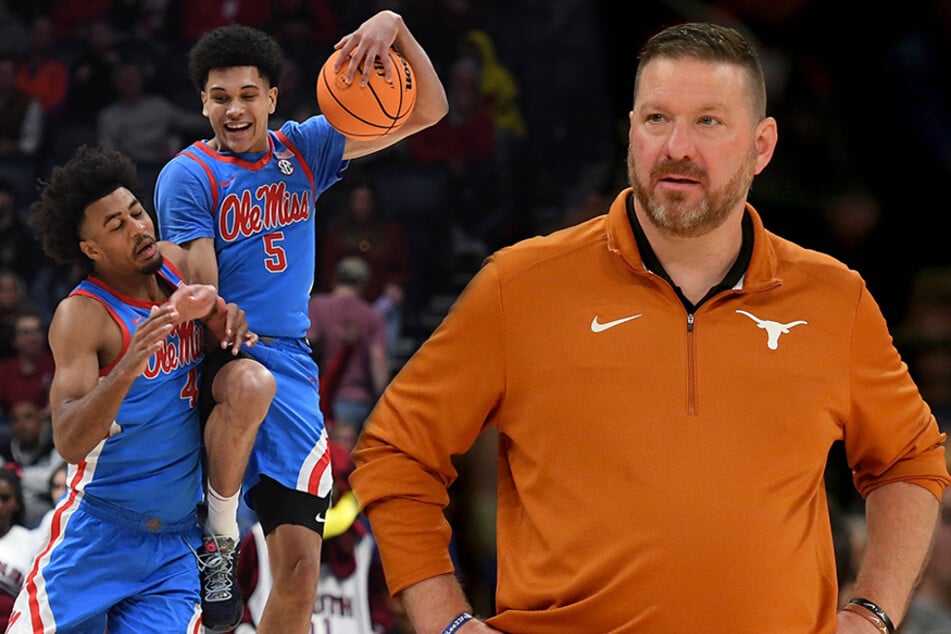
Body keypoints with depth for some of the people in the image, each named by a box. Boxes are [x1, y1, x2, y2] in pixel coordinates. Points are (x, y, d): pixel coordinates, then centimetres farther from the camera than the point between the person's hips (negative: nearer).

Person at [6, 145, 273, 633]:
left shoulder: (177, 266, 2)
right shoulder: (81, 316, -16)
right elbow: (68, 442, -26)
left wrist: (226, 319, -5)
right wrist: (127, 368, -41)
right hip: (99, 533, -4)